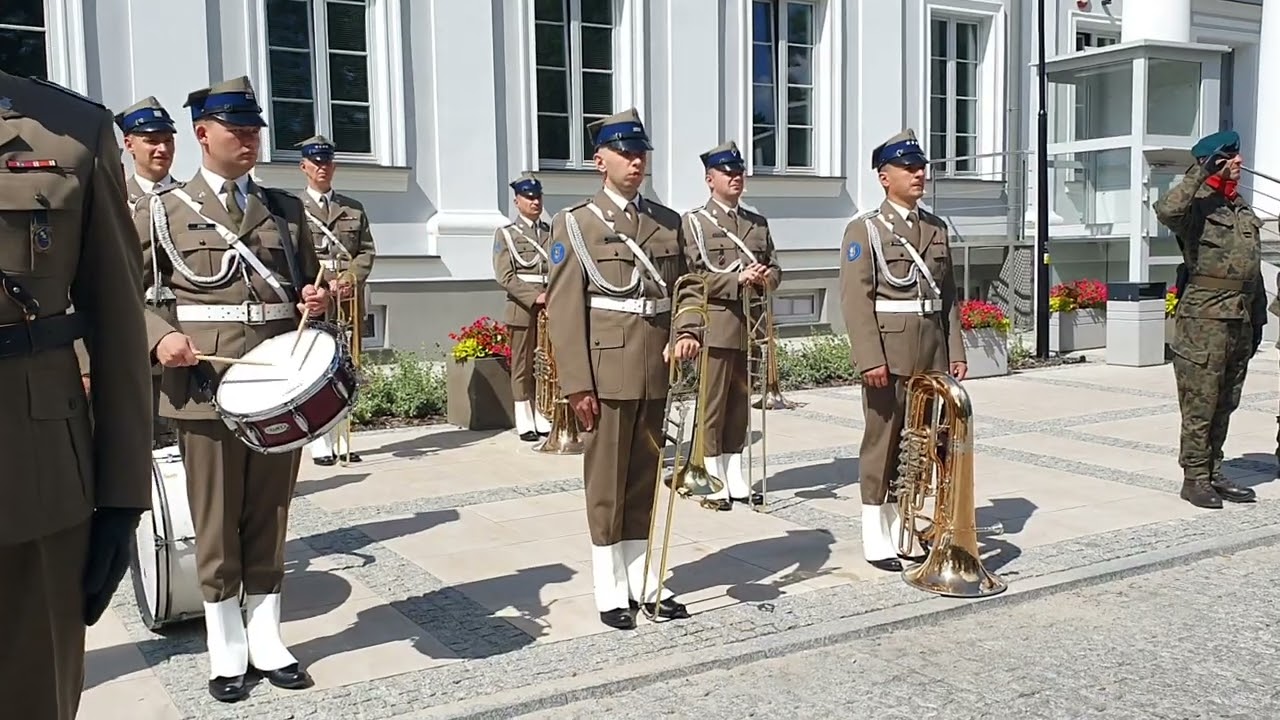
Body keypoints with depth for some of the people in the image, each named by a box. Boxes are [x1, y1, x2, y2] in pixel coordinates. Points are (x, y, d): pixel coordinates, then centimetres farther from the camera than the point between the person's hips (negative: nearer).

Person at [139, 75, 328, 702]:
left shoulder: (285, 209, 14)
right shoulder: (163, 210, 4)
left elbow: (308, 284, 21)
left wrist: (315, 301, -2)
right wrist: (161, 336, -14)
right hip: (206, 384, -3)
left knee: (269, 518, 9)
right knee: (216, 523, 5)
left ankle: (266, 641, 22)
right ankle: (227, 652, 18)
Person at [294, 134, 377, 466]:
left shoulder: (354, 208, 18)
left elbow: (367, 251, 11)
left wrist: (350, 279, -7)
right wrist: (323, 287, -14)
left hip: (349, 301, 4)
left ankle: (342, 441, 11)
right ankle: (320, 445, -2)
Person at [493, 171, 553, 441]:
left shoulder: (552, 232, 14)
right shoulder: (506, 233, 3)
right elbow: (504, 276, -6)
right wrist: (534, 297, -15)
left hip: (551, 308, 4)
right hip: (522, 308, -3)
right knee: (522, 367, 1)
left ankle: (544, 420, 12)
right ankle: (525, 424, 6)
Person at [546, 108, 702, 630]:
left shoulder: (669, 222, 13)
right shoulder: (574, 223, -1)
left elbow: (684, 288, 13)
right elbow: (564, 308, -6)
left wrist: (686, 333, -10)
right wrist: (577, 384, -12)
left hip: (656, 372, 5)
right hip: (607, 373, -4)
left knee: (645, 478, 13)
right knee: (607, 483, 4)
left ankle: (645, 582, 24)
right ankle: (611, 592, 15)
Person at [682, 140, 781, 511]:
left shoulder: (758, 222, 16)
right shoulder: (695, 221, -1)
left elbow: (775, 268, 16)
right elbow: (692, 275, -10)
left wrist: (765, 279, -8)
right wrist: (737, 279, -19)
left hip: (751, 325, 5)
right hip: (716, 324, -5)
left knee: (741, 405, 10)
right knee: (712, 405, -1)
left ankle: (736, 478, 18)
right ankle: (714, 483, 5)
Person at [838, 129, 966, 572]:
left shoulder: (937, 228, 15)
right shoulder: (865, 230, -4)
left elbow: (949, 297, 15)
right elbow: (856, 299, -11)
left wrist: (955, 352, 8)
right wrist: (870, 359, -19)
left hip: (931, 354, 6)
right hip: (889, 355, -6)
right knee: (882, 442, 1)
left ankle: (903, 531, 23)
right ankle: (875, 540, 10)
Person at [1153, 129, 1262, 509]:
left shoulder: (1243, 209, 19)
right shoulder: (1198, 205, -6)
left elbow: (1254, 268, 22)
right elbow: (1166, 210, -33)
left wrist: (1258, 319, 19)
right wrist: (1199, 173, -23)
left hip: (1240, 321, 8)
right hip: (1204, 320, -8)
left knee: (1225, 404, 12)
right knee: (1200, 404, -3)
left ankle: (1214, 473, 21)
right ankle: (1195, 479, 4)